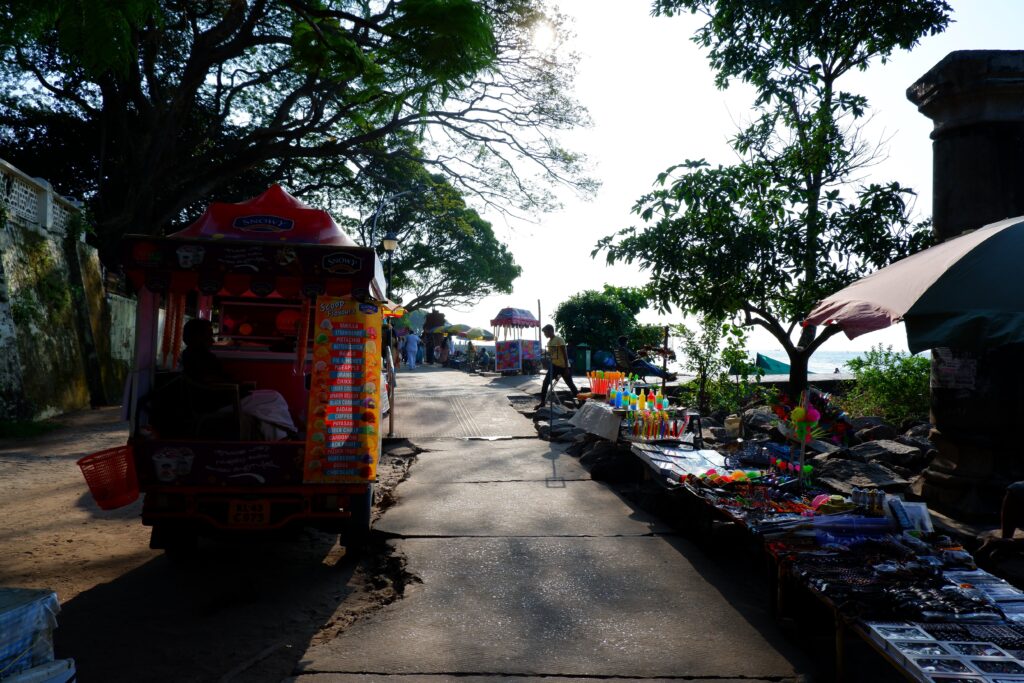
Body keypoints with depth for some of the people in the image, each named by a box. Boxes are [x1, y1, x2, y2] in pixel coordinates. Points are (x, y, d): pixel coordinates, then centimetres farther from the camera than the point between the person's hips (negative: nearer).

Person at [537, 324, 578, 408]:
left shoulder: (559, 340, -12)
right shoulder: (549, 342, 12)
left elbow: (565, 354, -15)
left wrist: (566, 368, -20)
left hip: (563, 366, -7)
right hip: (554, 366, 7)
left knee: (570, 384, 3)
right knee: (545, 383, -5)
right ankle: (542, 402, -1)